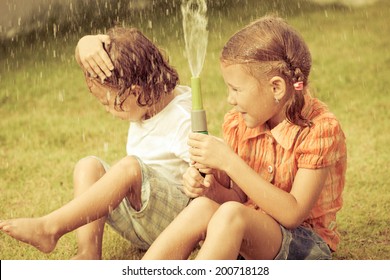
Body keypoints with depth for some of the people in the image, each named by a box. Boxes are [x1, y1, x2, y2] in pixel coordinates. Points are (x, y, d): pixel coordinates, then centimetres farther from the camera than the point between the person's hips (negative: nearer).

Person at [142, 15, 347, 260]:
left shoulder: (321, 129, -16)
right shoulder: (238, 123, 1)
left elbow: (293, 214, -21)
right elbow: (239, 197, 7)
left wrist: (229, 162, -25)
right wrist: (211, 186, -16)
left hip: (306, 248, -5)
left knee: (231, 214, -35)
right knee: (202, 208, -29)